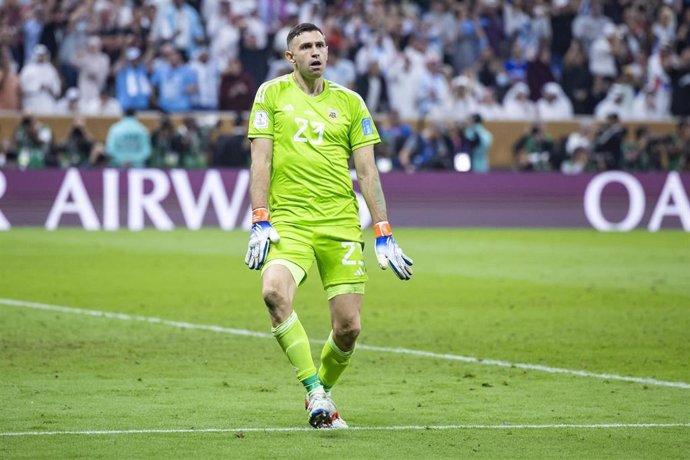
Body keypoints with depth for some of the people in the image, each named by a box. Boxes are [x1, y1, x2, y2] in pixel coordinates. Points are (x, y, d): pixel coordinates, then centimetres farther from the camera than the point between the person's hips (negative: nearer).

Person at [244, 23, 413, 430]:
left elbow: (367, 171, 8)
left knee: (348, 327, -5)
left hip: (342, 224, 2)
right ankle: (316, 392, -20)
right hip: (289, 221, -2)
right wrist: (260, 223, -8)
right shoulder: (272, 94, 6)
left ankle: (321, 392, 23)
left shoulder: (349, 102, 10)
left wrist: (384, 235, 2)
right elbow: (261, 161, 2)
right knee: (275, 292, -30)